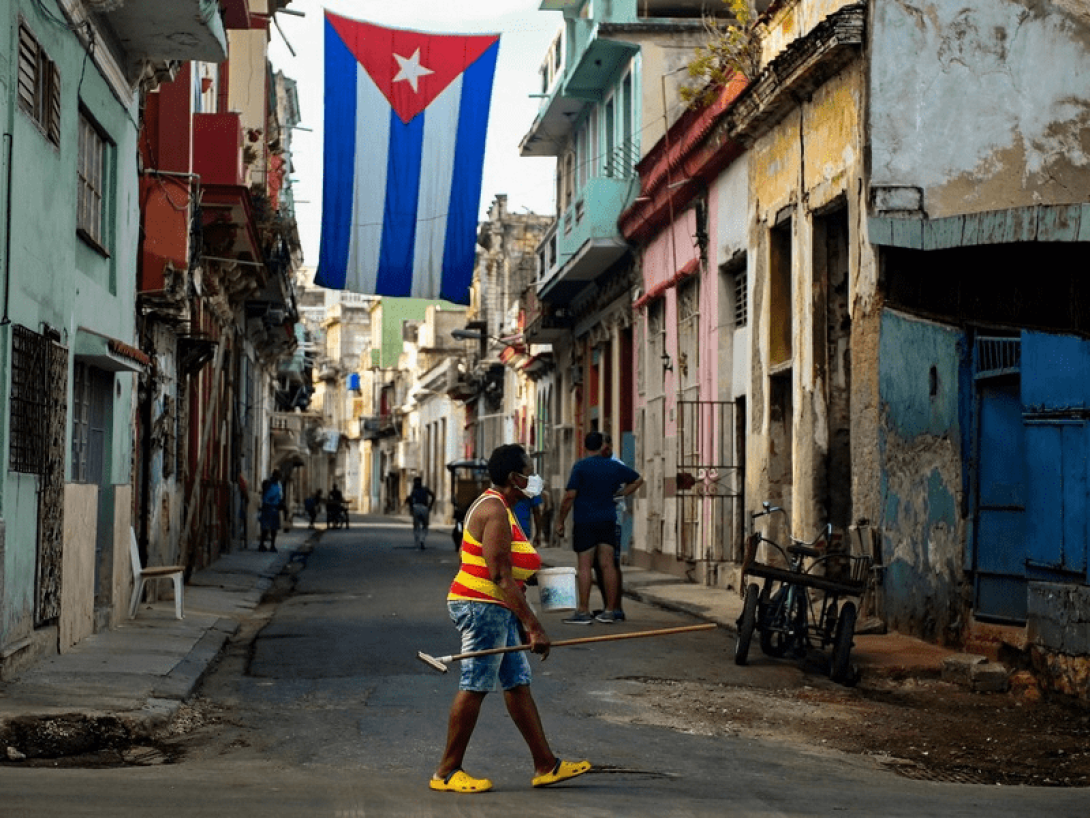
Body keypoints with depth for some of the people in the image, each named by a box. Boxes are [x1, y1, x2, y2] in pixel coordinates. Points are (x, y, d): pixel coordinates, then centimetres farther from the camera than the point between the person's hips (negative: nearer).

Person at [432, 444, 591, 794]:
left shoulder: (496, 506, 16)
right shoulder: (495, 511, -17)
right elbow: (500, 577, -23)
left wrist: (522, 623, 22)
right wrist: (533, 626, -24)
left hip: (496, 610, 11)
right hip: (481, 607, -11)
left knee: (518, 684, 10)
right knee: (474, 687, -5)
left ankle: (545, 765, 14)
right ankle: (446, 772, 2)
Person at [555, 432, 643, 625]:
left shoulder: (580, 467, -7)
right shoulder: (614, 467, 8)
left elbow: (569, 496, -12)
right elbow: (638, 479, 22)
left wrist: (560, 520, -4)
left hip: (585, 522, -4)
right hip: (608, 521, 4)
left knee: (584, 566, -2)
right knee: (608, 565, 5)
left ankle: (583, 612, -3)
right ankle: (610, 611, 7)